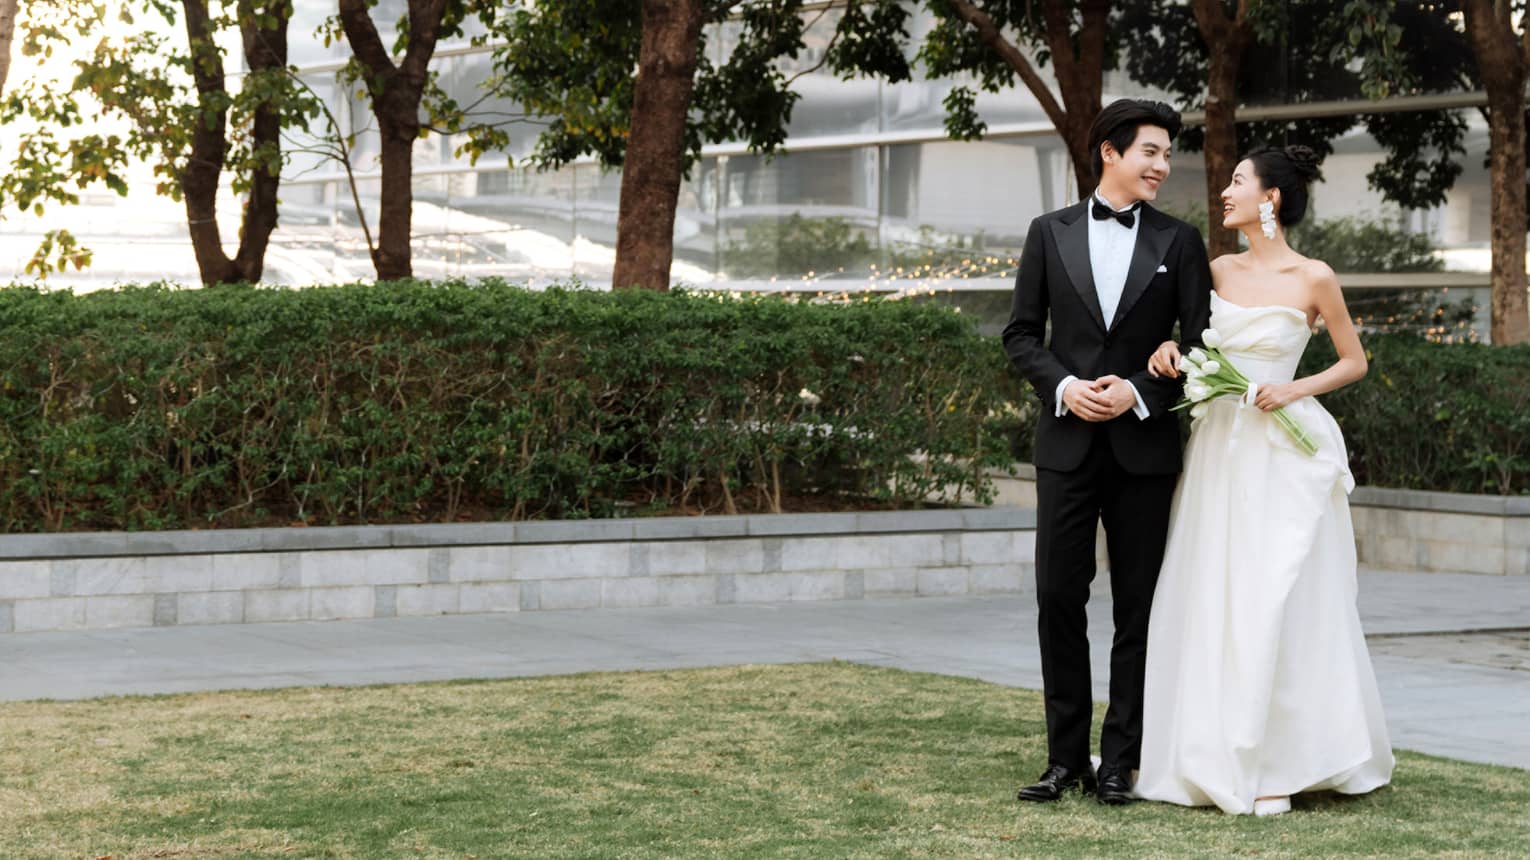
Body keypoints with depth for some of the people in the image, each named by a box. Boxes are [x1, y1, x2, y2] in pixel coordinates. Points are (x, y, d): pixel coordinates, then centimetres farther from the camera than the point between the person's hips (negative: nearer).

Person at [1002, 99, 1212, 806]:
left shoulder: (1179, 242, 5)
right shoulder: (1050, 234, 7)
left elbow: (1200, 342, 2)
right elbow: (1021, 332, 6)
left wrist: (1141, 392, -12)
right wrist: (1062, 385, -11)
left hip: (1144, 448, 0)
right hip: (1068, 446, 0)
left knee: (1138, 607, 2)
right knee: (1058, 597, 0)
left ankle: (1120, 761, 9)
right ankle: (1066, 757, 9)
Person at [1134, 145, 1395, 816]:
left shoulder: (1313, 279, -5)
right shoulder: (1218, 270, 8)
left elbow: (1355, 361, 5)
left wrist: (1297, 390, -10)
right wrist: (1168, 351, 0)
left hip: (1281, 454, -5)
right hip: (1216, 449, 5)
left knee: (1274, 605, -8)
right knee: (1209, 603, 4)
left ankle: (1278, 766, 1)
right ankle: (1216, 758, 13)